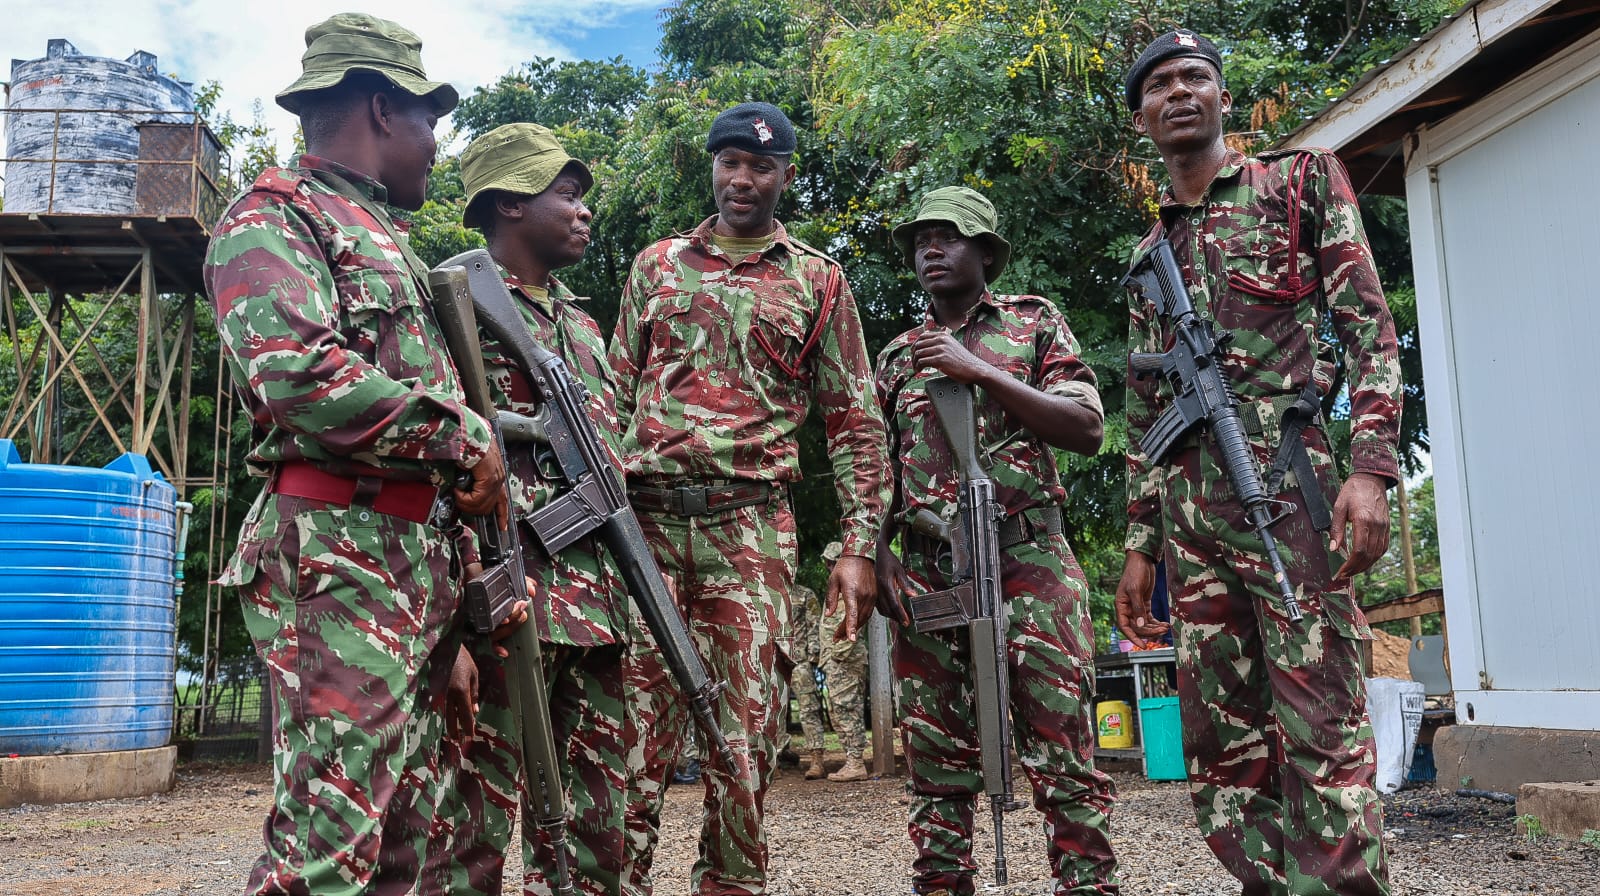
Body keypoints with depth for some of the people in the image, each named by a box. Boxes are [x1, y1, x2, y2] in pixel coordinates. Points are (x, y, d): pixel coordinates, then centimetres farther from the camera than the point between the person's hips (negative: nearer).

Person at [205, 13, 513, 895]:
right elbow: (295, 373, -20)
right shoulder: (274, 215, -3)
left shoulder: (386, 238, 26)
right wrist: (463, 438, -13)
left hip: (423, 554, 9)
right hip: (338, 553, -9)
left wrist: (477, 466, 11)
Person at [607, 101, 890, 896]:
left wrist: (859, 544, 0)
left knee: (746, 732, 1)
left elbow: (853, 419, 8)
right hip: (643, 517, 1)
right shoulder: (656, 264, 16)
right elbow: (616, 392, 15)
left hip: (750, 524, -1)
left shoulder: (818, 281, 11)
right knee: (634, 726, -2)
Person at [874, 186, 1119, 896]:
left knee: (1063, 759, -4)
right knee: (938, 766, 6)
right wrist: (880, 557, 4)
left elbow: (1087, 430, -3)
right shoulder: (897, 356, 19)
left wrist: (980, 371, -9)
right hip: (926, 574, 3)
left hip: (1027, 563, -3)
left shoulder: (1033, 322, 9)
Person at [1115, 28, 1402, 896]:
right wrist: (1140, 544, 16)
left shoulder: (1303, 179, 9)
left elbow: (1369, 327, -1)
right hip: (1191, 510, 6)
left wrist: (1370, 467, -15)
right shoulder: (1151, 256, 22)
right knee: (1219, 738, 6)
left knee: (1321, 728, -8)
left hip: (1288, 488, -5)